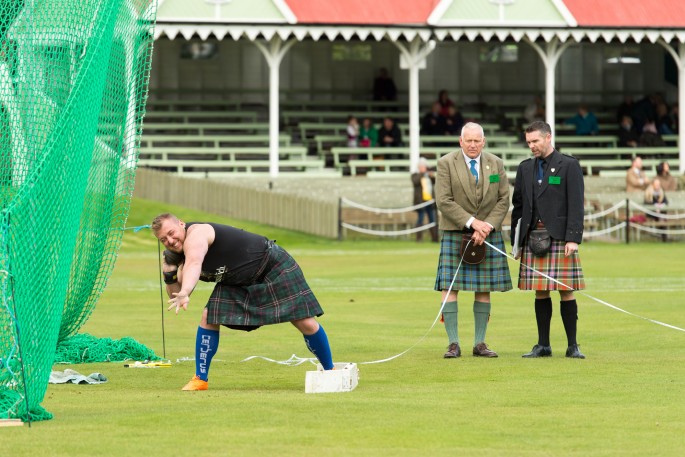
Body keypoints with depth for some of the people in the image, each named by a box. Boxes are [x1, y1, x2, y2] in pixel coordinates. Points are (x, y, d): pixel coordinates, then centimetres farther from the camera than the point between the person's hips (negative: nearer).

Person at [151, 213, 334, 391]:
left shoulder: (196, 234, -31)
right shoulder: (179, 256, -3)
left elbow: (193, 265, -53)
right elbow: (175, 295, 2)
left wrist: (184, 294, -70)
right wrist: (169, 275, -18)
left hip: (273, 265, -8)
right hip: (236, 283, 8)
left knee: (306, 323, -10)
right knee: (209, 317, -10)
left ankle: (330, 371, 10)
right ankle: (200, 379, -2)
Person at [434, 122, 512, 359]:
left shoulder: (496, 164, 8)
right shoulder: (446, 163, -2)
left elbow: (504, 200, 4)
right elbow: (443, 201, -9)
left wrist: (487, 226, -10)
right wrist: (472, 222, -15)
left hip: (489, 233, 3)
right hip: (455, 234, -3)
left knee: (484, 289, 2)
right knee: (449, 287, -8)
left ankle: (480, 343, 7)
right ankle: (453, 344, -5)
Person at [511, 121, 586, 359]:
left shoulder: (569, 165, 0)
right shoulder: (525, 168, 14)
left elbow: (576, 205, -6)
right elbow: (518, 205, 16)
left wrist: (573, 239, -14)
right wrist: (515, 241, 11)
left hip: (560, 238, -4)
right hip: (533, 238, 4)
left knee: (566, 291, -4)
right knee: (540, 293, 6)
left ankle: (572, 346, 1)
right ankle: (543, 345, 11)